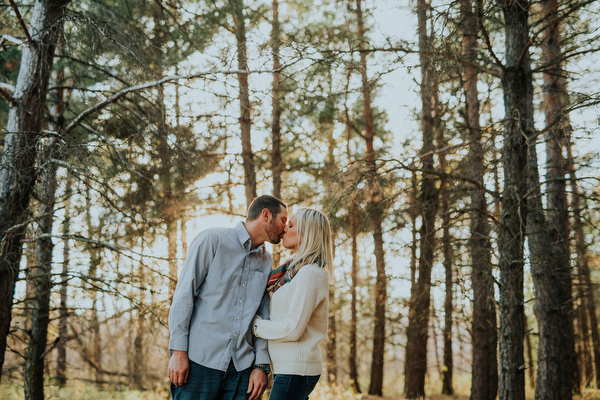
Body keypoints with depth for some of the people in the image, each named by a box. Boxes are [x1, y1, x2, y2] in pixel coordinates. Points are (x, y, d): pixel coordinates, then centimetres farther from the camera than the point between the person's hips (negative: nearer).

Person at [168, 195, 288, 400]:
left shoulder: (267, 261, 16)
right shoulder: (213, 239, -1)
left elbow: (263, 318, 14)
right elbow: (184, 293, -5)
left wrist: (262, 365, 4)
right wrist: (178, 351, -11)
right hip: (200, 360, -5)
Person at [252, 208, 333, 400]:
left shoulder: (310, 273, -15)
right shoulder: (294, 270, 14)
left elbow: (292, 329, -18)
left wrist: (255, 325, -6)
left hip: (296, 369, -9)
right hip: (289, 367, 9)